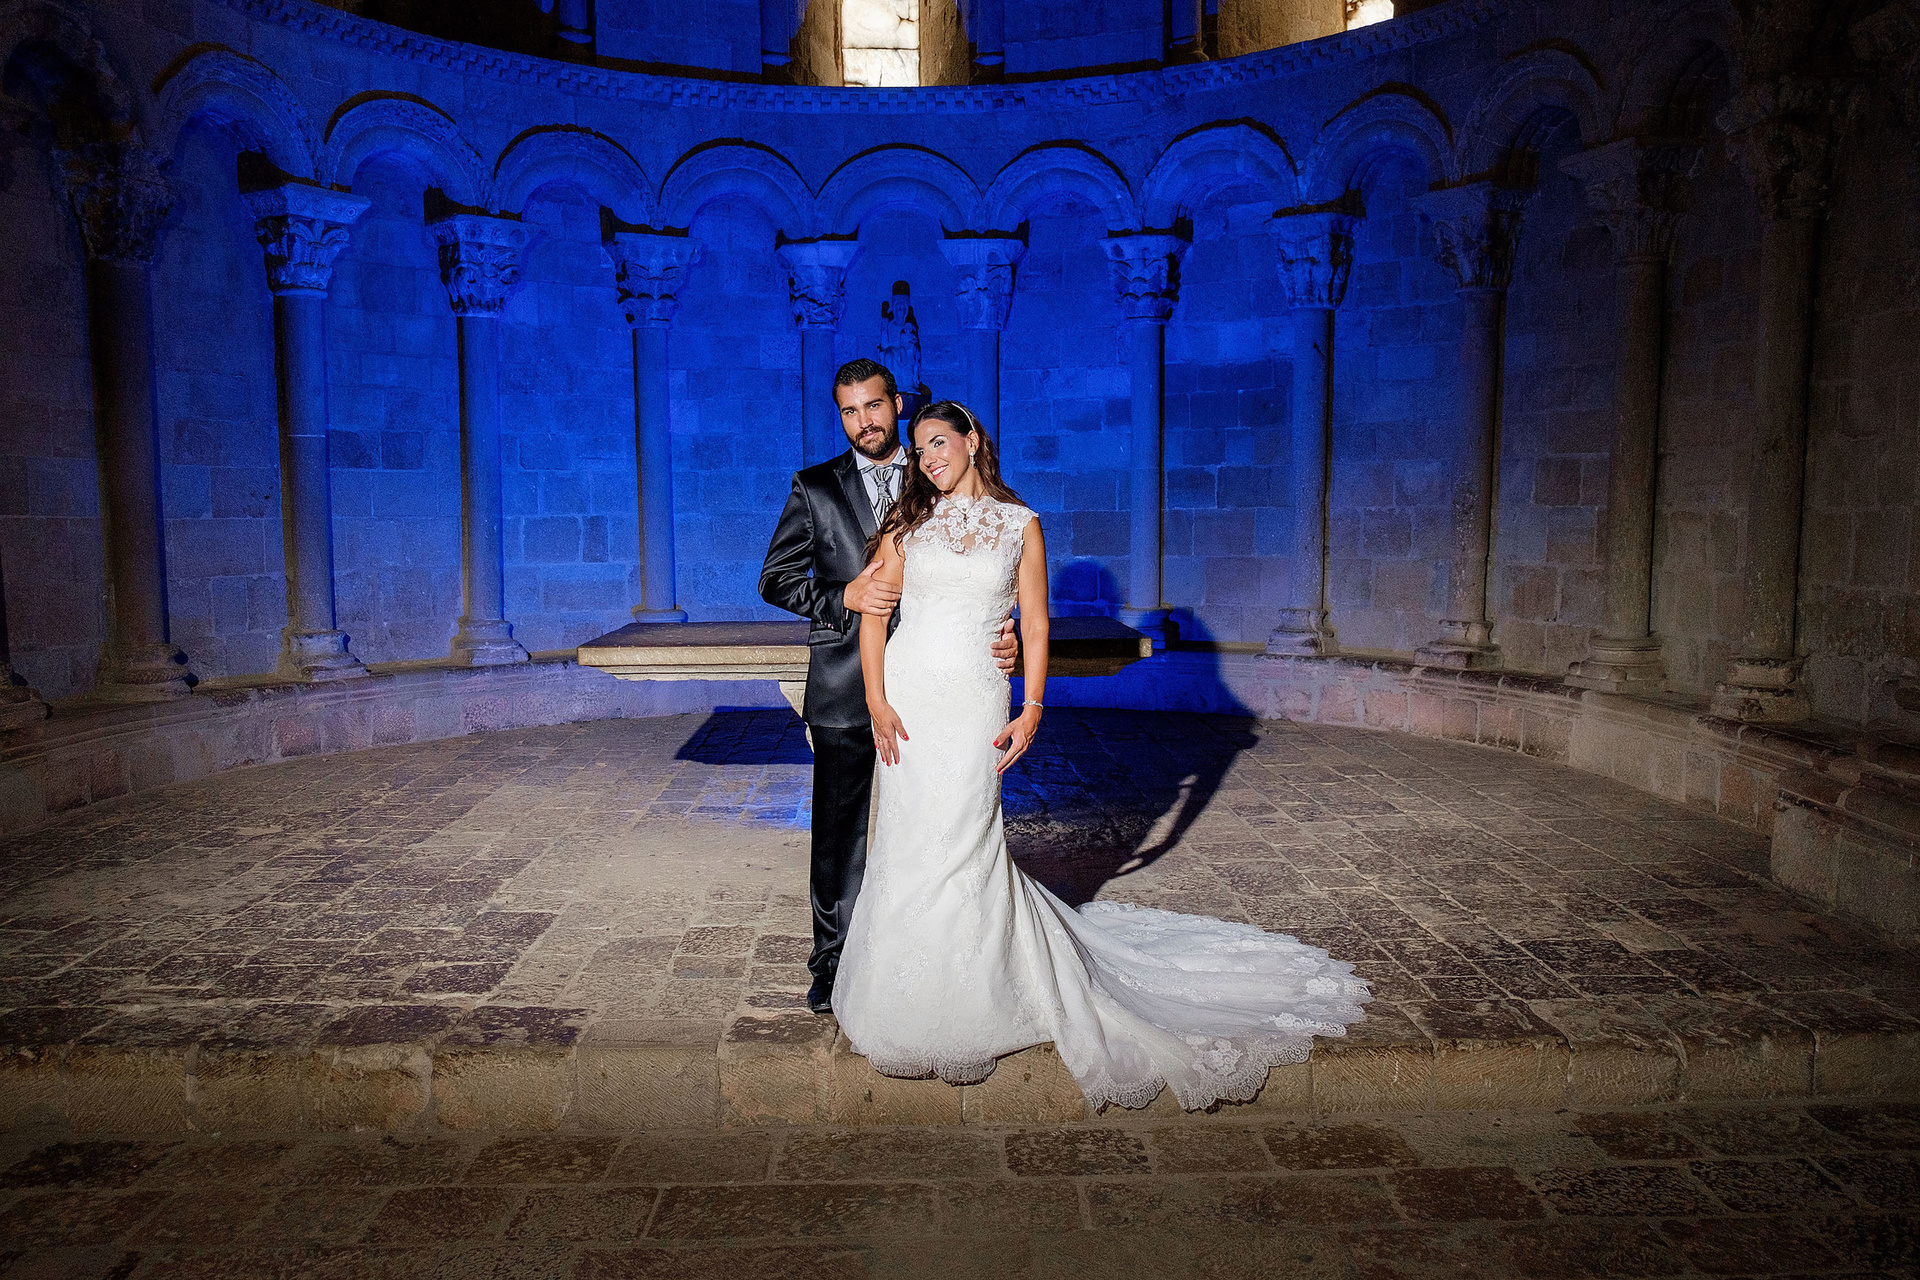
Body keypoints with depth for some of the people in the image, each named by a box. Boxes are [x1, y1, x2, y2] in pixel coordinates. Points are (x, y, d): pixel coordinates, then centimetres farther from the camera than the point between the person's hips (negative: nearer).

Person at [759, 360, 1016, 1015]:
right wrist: (844, 597, -12)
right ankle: (833, 955, 21)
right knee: (839, 825, 6)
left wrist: (999, 637, -12)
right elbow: (775, 580, 5)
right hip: (843, 684, 0)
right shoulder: (814, 488, 6)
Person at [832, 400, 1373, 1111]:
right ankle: (911, 1005, 22)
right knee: (908, 840, 4)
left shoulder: (1019, 525, 6)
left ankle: (960, 1016, 15)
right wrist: (877, 702, -7)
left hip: (973, 701, -2)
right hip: (905, 696, 2)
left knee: (955, 844, -4)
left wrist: (1032, 711, -6)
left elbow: (1035, 626, 4)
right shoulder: (908, 522, 9)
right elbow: (873, 612, 4)